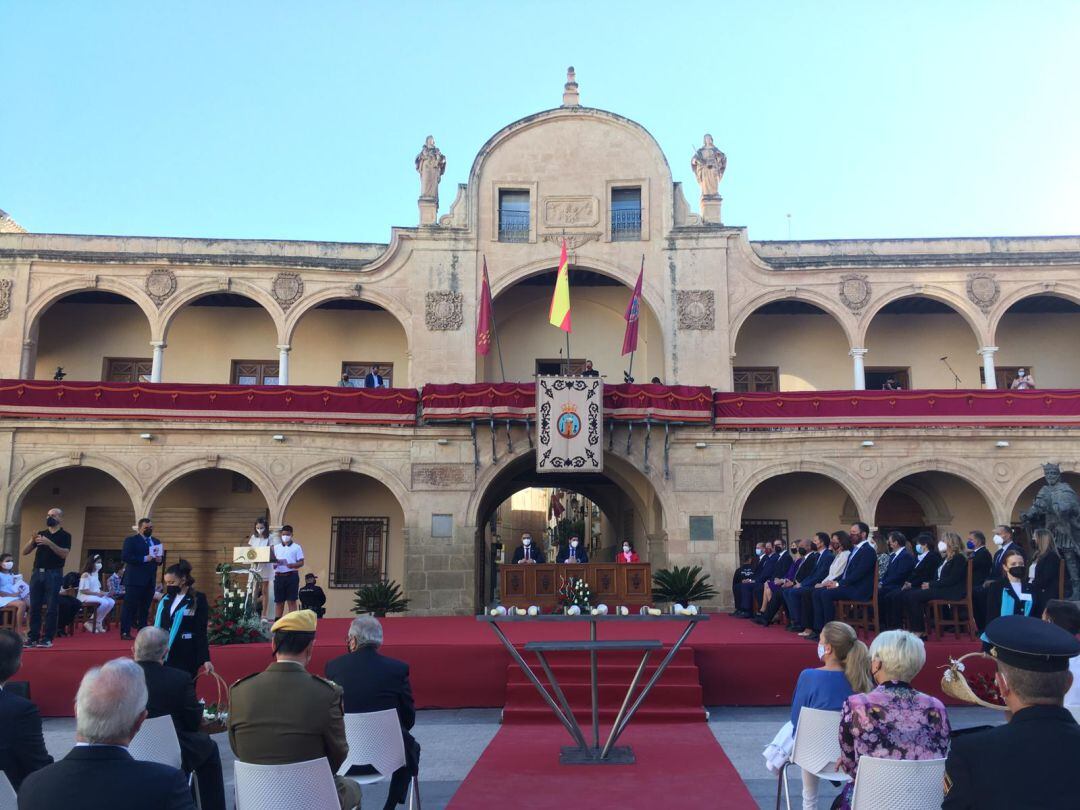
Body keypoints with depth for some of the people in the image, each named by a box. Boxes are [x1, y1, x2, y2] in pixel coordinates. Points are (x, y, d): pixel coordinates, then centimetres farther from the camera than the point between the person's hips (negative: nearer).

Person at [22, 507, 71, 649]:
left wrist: (49, 543, -23)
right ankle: (33, 637, 8)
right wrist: (32, 540, -9)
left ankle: (48, 638, -1)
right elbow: (24, 552, 10)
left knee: (52, 608, -4)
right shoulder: (41, 534, 15)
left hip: (54, 574, -5)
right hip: (37, 573, 5)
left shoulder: (64, 536, 1)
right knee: (34, 607, 4)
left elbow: (64, 554, -14)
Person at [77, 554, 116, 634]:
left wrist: (101, 593, -1)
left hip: (96, 595, 8)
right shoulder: (86, 575, -11)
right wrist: (97, 593, -21)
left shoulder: (96, 574, 15)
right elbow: (83, 590, -18)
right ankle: (91, 623, -15)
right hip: (85, 597, -8)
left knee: (111, 602, -14)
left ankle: (98, 622, -6)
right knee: (104, 602, -30)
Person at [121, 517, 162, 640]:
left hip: (150, 580, 6)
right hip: (135, 579, -6)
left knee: (145, 607, 9)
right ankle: (125, 632, 0)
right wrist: (144, 559, -20)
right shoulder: (130, 540, -3)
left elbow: (160, 557, 20)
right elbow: (125, 556, -15)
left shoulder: (156, 541, 17)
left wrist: (159, 559, -5)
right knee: (130, 606, -4)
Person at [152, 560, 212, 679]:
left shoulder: (198, 600, -5)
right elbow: (157, 627, 14)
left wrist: (205, 658, -11)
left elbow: (201, 632, -6)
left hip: (186, 658, -4)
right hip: (164, 656, 4)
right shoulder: (165, 599, 8)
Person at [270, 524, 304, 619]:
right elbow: (273, 559, 15)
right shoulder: (276, 547, 16)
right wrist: (274, 563, -9)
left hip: (291, 576, -3)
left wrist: (291, 565, -19)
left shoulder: (296, 547, 5)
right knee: (278, 601, 6)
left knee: (291, 601, -4)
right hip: (279, 576, 3)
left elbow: (301, 562, -1)